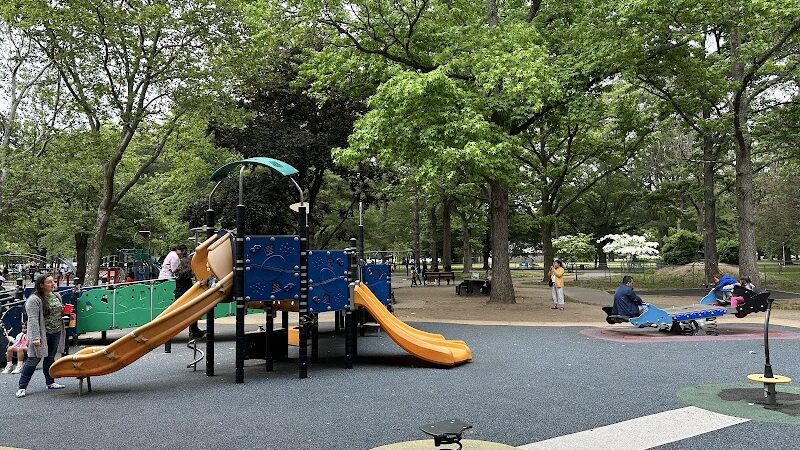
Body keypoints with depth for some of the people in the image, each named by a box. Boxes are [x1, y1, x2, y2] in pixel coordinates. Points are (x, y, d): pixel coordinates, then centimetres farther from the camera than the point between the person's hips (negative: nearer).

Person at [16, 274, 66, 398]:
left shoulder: (56, 296, 10)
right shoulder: (34, 299, -14)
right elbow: (33, 319, -20)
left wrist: (64, 311, 6)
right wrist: (36, 337, -24)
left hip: (56, 333, 7)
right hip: (42, 334, -7)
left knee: (50, 358, 15)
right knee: (33, 360, -4)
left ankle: (50, 382, 25)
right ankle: (22, 387, 5)